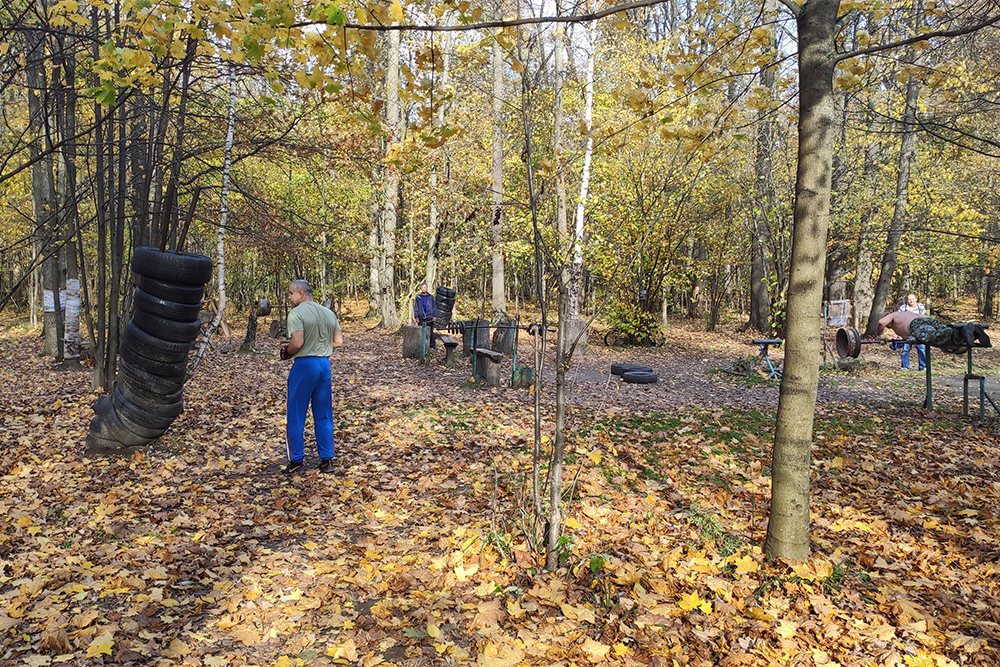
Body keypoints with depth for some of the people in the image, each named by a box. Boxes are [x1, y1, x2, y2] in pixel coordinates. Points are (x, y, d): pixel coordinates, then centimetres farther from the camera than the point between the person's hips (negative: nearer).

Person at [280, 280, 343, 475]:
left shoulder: (296, 313, -10)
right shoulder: (328, 313, 10)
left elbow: (297, 343, -20)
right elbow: (339, 342, 9)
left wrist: (286, 352, -1)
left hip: (304, 365, -6)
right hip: (325, 365, 6)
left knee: (295, 415, 6)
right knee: (324, 415, 12)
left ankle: (297, 462, 10)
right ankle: (327, 460, 16)